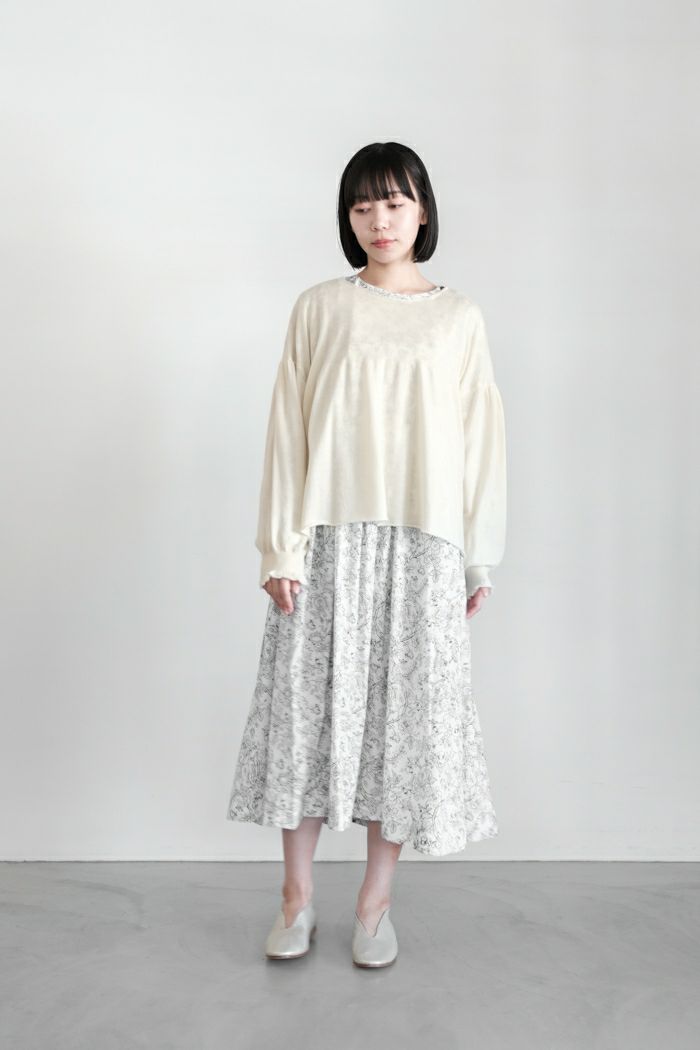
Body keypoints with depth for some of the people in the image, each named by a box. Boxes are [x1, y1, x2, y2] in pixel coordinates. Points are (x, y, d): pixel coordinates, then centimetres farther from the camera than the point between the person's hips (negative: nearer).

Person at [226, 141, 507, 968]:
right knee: (309, 706, 4)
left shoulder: (458, 317, 8)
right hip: (329, 538, 0)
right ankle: (297, 896, 21)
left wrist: (479, 558, 5)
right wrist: (280, 549, -5)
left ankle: (375, 902, 21)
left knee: (406, 713, 5)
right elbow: (289, 431, 2)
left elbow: (480, 437, 7)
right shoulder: (319, 309, 5)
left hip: (422, 542, 1)